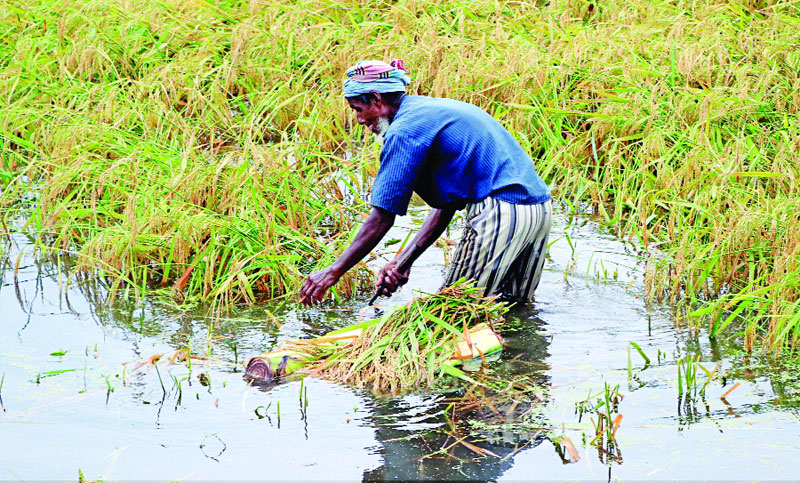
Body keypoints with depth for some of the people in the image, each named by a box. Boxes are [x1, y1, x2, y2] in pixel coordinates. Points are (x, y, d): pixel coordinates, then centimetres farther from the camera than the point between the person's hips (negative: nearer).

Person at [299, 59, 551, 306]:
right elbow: (446, 205, 19)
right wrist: (404, 261, 13)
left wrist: (333, 271, -2)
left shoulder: (405, 130, -8)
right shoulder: (432, 110, 22)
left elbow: (383, 217, -9)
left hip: (501, 212, -10)